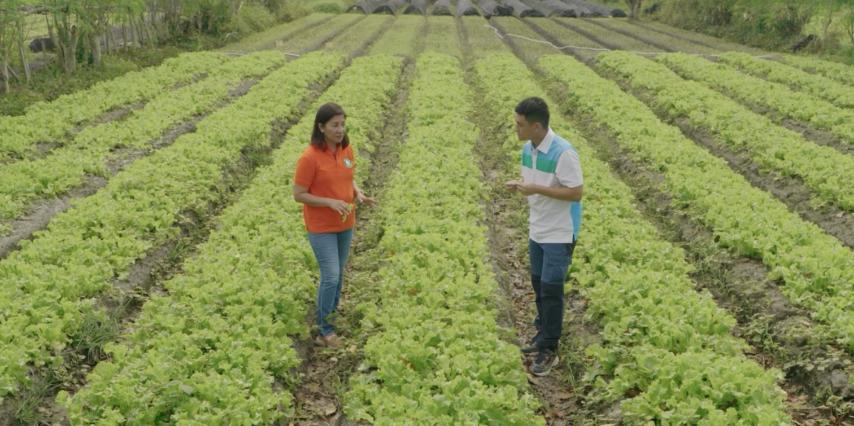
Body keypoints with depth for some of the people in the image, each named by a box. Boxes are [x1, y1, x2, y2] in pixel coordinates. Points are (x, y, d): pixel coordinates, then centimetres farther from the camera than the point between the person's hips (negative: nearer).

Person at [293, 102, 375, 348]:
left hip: (345, 224, 6)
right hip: (321, 227, -6)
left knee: (338, 272, 16)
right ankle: (324, 329, 5)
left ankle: (332, 312, 34)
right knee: (330, 276, -9)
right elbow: (298, 195, -15)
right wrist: (330, 202, -25)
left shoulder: (347, 149, -1)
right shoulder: (310, 157, -21)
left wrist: (358, 194, -7)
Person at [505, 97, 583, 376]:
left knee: (551, 289, -3)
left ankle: (548, 350, 7)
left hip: (560, 234, -7)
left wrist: (537, 189, -28)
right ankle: (544, 335, 31)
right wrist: (519, 186, -8)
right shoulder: (528, 149, 2)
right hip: (537, 231, 7)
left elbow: (576, 193, -22)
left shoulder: (563, 152, -23)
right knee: (538, 284, 14)